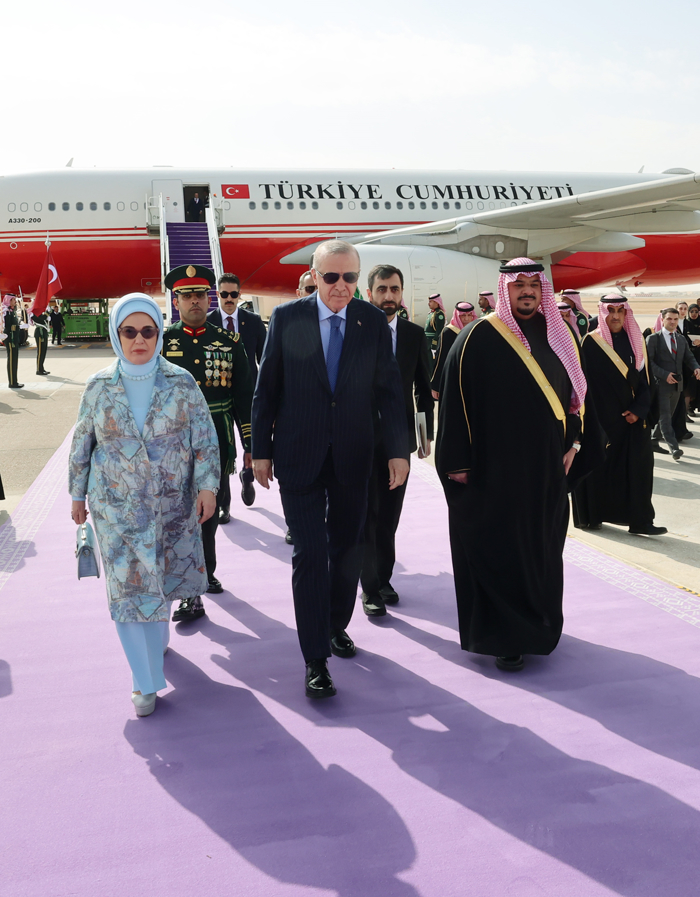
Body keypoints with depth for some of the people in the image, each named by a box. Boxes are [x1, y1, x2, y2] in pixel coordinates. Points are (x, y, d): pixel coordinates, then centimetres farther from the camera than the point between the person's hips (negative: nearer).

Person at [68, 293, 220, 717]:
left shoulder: (182, 383, -5)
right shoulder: (99, 387, -3)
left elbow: (205, 439, -4)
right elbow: (82, 444, 6)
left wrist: (208, 486, -13)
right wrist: (78, 494, 9)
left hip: (172, 504, 1)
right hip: (117, 507, 0)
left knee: (163, 578, 14)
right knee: (129, 586, -1)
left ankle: (157, 637, 45)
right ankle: (146, 681, 9)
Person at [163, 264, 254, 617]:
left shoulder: (229, 341, 5)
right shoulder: (161, 341, 1)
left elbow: (244, 394, 6)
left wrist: (251, 443, 3)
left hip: (217, 445, 2)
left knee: (210, 513, 14)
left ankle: (204, 571, 35)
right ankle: (191, 592, 5)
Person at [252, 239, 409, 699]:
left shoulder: (373, 321, 0)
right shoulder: (287, 317, -3)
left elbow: (389, 388, 1)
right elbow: (267, 388, 1)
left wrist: (399, 450, -4)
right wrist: (262, 449, 0)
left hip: (352, 458, 2)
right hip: (299, 457, -2)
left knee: (348, 549, 13)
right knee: (310, 552, -4)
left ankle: (337, 625, 36)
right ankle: (315, 659, 5)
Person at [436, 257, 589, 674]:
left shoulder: (561, 336, 8)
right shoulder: (479, 338, -8)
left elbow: (577, 391, 17)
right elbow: (455, 399, -9)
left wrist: (573, 442, 9)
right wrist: (458, 462, -12)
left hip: (548, 467, 5)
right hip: (495, 467, -5)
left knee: (542, 546, 14)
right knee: (499, 549, 1)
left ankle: (540, 623, 32)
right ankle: (502, 638, 14)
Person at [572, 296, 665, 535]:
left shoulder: (636, 340, 8)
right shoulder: (591, 342, -5)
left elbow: (645, 377, 7)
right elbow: (585, 381, -7)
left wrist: (639, 409, -7)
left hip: (633, 415, 4)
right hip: (601, 417, -4)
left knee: (637, 467, 1)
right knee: (598, 466, 4)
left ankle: (639, 521, 6)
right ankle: (590, 516, 17)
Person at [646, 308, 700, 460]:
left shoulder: (682, 340, 15)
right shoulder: (653, 339, -4)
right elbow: (649, 361, -11)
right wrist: (665, 375, -20)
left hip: (677, 384, 6)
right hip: (661, 384, -6)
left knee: (666, 416, 13)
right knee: (665, 417, -10)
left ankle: (654, 440, 29)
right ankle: (674, 447, -17)